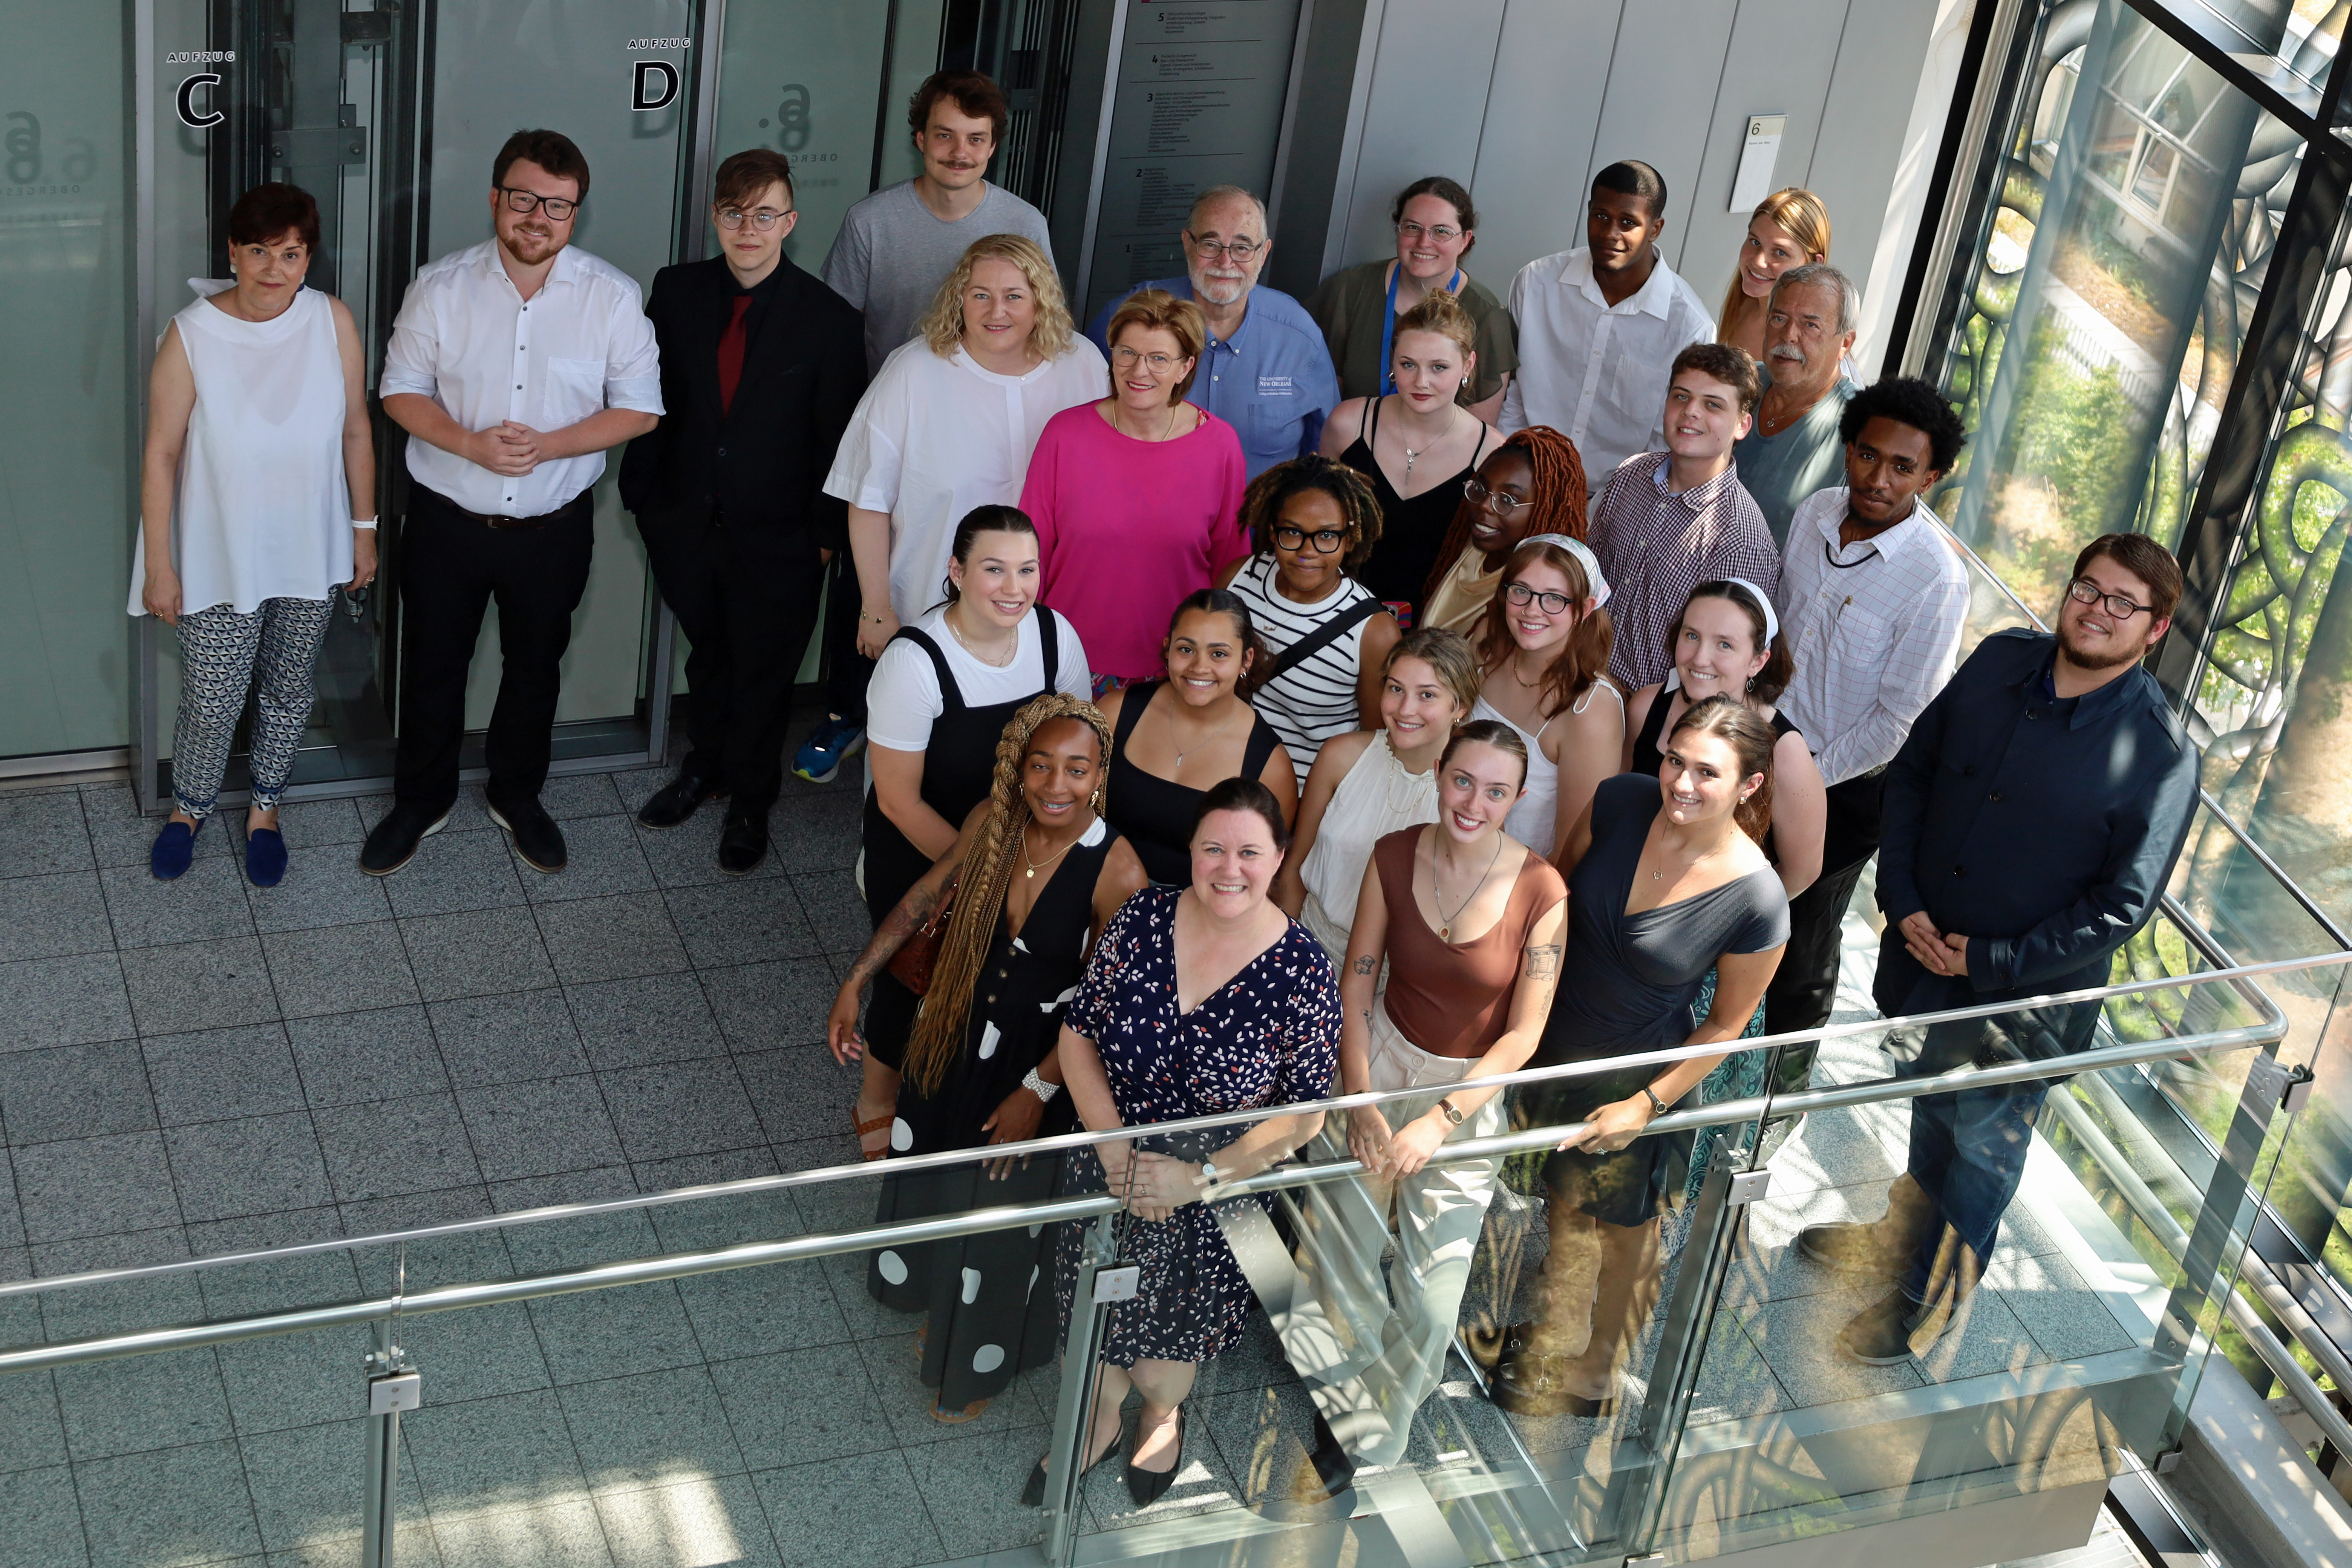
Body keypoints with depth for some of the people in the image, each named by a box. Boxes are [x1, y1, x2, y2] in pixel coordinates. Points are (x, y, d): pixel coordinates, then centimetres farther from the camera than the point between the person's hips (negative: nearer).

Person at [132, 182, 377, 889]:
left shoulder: (332, 321, -11)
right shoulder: (192, 335, -18)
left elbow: (356, 431, 1)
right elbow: (161, 454, -11)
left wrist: (364, 527, 6)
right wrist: (159, 565, -9)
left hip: (309, 553, 2)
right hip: (220, 558, -2)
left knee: (288, 691, 19)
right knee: (211, 702, 9)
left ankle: (264, 808, 43)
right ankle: (189, 808, 38)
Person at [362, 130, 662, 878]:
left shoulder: (613, 297, -11)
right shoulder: (441, 287, -10)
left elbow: (639, 408, -6)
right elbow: (402, 391, -3)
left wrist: (548, 446, -20)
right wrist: (470, 443, -21)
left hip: (553, 527, 0)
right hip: (447, 520, 0)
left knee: (535, 669, 19)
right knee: (431, 670, 14)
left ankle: (517, 796, 43)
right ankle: (420, 801, 36)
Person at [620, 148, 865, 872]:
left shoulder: (826, 317, -13)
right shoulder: (678, 292, -4)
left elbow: (838, 437, -8)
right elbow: (652, 400, 3)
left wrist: (825, 533, -7)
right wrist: (643, 496, 3)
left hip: (777, 539, -3)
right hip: (688, 524, 3)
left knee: (764, 674, 13)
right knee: (706, 655, 23)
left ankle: (750, 800, 33)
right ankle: (705, 766, 46)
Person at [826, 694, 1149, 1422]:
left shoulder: (1116, 872, -31)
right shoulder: (992, 821, -18)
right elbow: (924, 899, -1)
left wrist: (1037, 1092, -17)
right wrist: (854, 985, 0)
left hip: (1040, 1061, -4)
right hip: (957, 1035, 4)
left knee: (1003, 1208, 18)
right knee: (934, 1176, 29)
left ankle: (981, 1363, 47)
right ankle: (935, 1300, 62)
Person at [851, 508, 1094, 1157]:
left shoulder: (1055, 636, -14)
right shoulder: (915, 660, -28)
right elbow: (900, 800, -21)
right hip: (915, 849, -4)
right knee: (910, 976, 10)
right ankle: (878, 1098, 41)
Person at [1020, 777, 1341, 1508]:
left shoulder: (1301, 969, -21)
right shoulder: (1143, 919, -14)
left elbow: (1302, 1113, -15)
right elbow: (1077, 1033, -7)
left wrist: (1199, 1177, -21)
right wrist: (1115, 1146, -18)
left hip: (1218, 1192, -2)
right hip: (1112, 1166, 2)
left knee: (1164, 1356, 18)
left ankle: (1162, 1413, 55)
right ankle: (1097, 1424, 54)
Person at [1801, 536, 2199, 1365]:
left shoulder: (2160, 756, -22)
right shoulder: (2001, 661, -7)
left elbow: (2121, 904, -18)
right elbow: (1912, 771, 4)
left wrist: (1991, 962, -17)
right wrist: (1903, 897, -6)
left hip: (2025, 991, -5)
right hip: (1926, 946, 5)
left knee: (1983, 1142, 15)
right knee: (1931, 1108, 27)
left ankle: (1930, 1297, 37)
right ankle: (1902, 1235, 53)